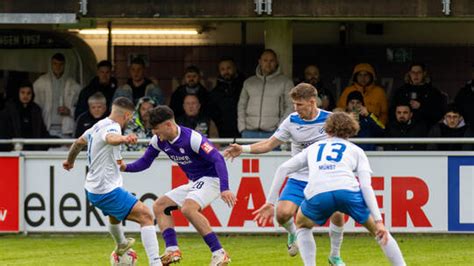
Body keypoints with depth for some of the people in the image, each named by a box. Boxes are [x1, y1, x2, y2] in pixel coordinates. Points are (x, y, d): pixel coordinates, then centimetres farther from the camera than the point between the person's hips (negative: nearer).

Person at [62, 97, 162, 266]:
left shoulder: (98, 126, 9)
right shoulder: (111, 127, -19)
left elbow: (79, 142, 28)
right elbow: (110, 138, -46)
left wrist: (70, 160, 48)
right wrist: (123, 139, -68)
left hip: (92, 188, 10)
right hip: (107, 190, -10)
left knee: (114, 213, 39)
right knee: (146, 216, -18)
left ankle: (121, 245, 67)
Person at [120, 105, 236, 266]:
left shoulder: (192, 138, -25)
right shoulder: (158, 141, -1)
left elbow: (218, 159, -29)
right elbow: (144, 162, 10)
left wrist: (224, 189, -40)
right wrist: (126, 167, -12)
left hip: (211, 179, -9)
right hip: (194, 183, 9)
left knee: (188, 208, -32)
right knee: (159, 206, 3)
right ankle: (172, 250, -8)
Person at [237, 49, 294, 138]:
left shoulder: (286, 82, 8)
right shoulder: (249, 82, 18)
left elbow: (290, 107, 2)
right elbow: (241, 105, 19)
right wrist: (242, 128, 5)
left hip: (273, 133, -3)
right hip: (250, 133, 3)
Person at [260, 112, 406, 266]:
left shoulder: (313, 148, 34)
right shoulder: (355, 150, 27)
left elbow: (283, 168, 26)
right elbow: (366, 186, 12)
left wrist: (271, 202, 28)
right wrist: (378, 220, 6)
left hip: (316, 195, 1)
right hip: (348, 190, -1)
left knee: (302, 225, 32)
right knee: (377, 230, 20)